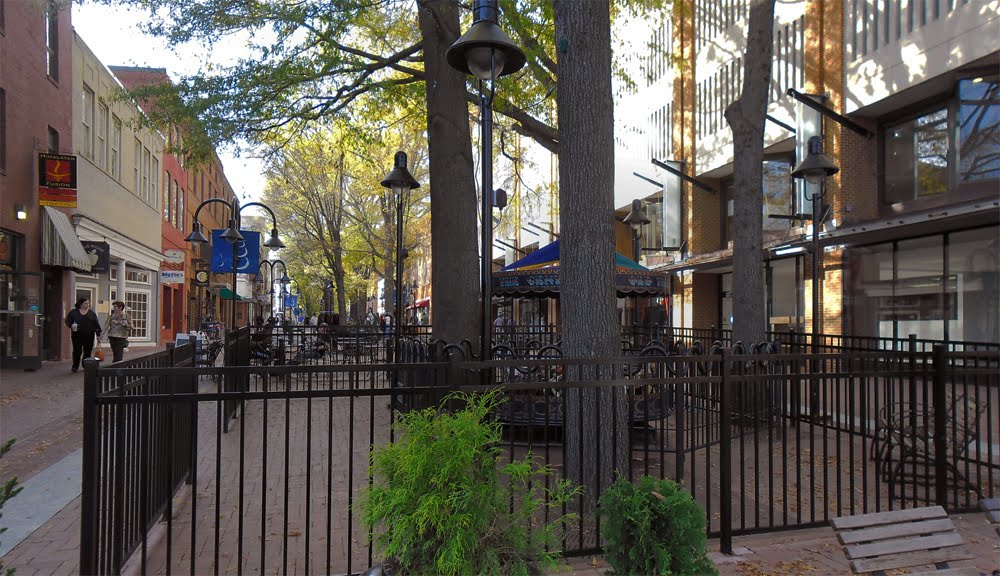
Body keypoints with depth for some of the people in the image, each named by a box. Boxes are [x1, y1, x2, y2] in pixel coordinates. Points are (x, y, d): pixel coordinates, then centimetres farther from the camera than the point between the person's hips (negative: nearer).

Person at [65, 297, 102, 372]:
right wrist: (71, 325, -15)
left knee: (87, 351, 5)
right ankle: (75, 366, 10)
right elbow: (67, 321, 6)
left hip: (89, 336, 1)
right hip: (77, 335, -1)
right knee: (77, 351, 0)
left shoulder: (92, 313, 7)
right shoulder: (73, 312, 5)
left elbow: (96, 324, 7)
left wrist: (98, 334, 3)